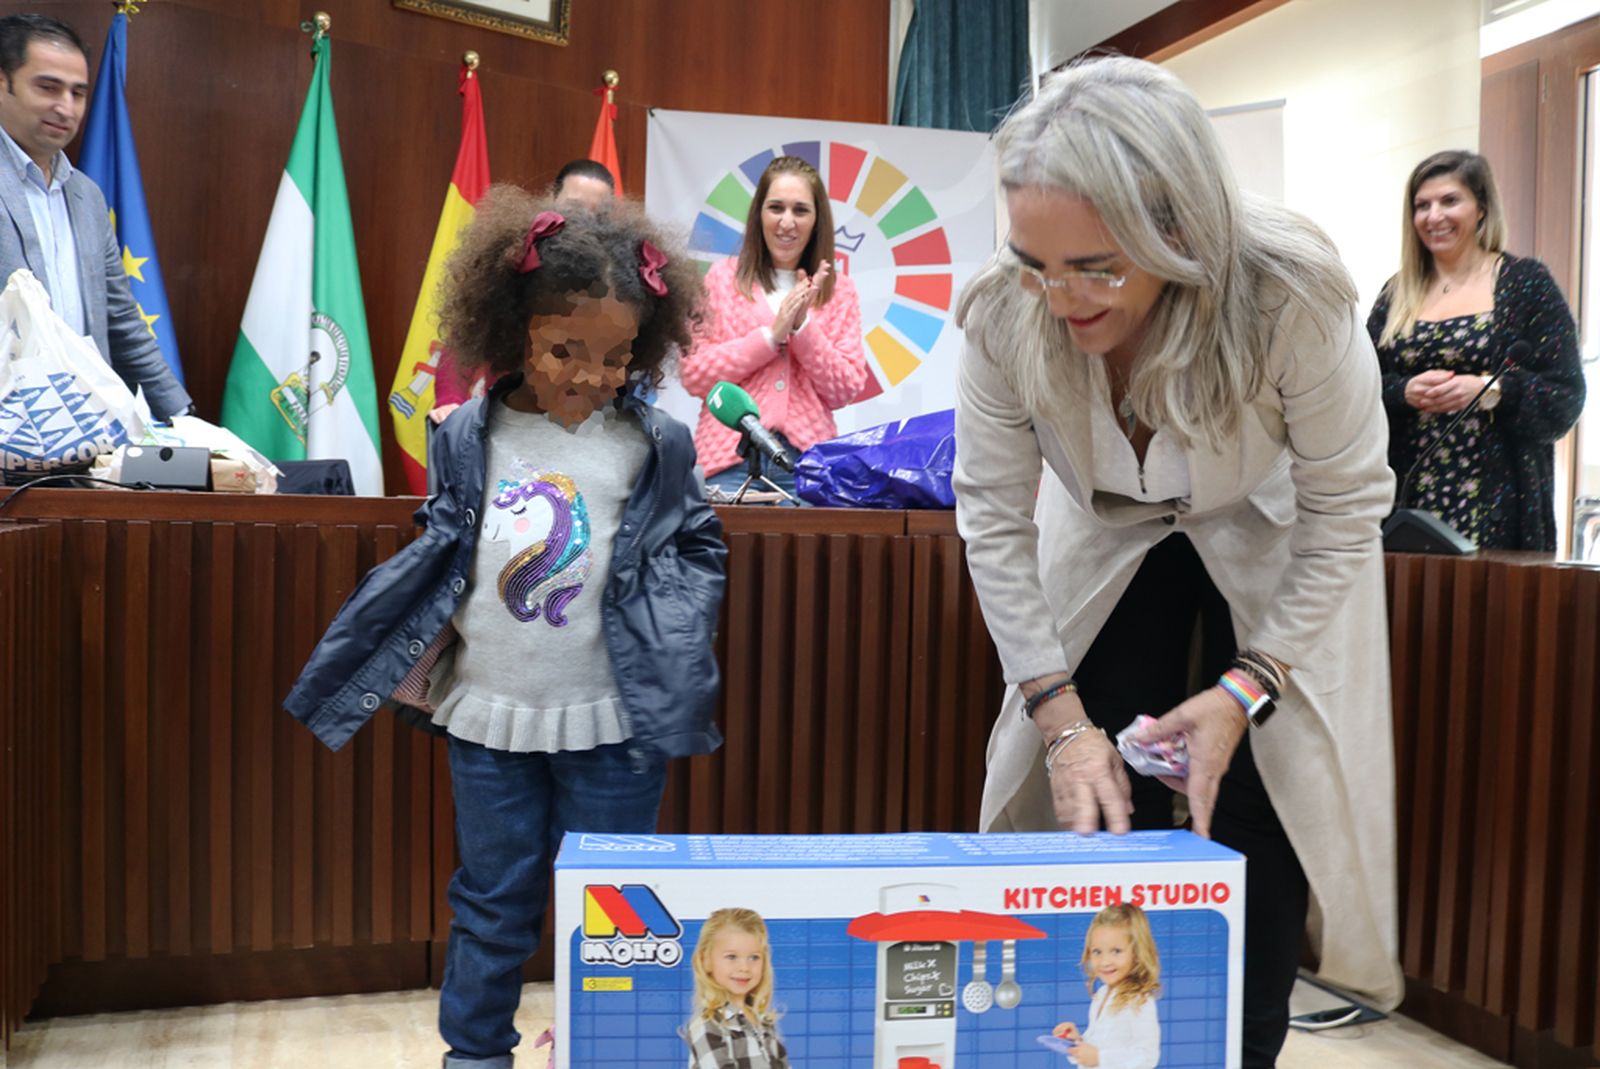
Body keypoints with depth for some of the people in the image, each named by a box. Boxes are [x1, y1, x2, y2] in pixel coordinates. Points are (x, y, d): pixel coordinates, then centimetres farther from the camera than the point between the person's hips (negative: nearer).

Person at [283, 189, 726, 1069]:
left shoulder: (655, 446, -5)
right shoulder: (470, 439, -1)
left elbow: (697, 550, 4)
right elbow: (439, 557, 9)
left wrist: (677, 646, -10)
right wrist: (410, 662, 2)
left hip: (613, 725, -1)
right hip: (489, 716, 2)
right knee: (492, 905, 16)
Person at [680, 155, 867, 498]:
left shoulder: (838, 291, 11)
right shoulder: (722, 278, 8)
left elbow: (845, 391, 5)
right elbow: (693, 374, 1)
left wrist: (802, 327, -7)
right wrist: (770, 335, -8)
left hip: (807, 460, 1)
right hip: (730, 458, -1)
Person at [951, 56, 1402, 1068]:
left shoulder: (1293, 298, -35)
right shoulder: (1004, 311, -30)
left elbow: (1346, 510, -21)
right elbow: (994, 517, -19)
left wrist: (1246, 687, -24)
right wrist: (1061, 716, -23)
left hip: (1271, 547, -1)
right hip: (1107, 539, 2)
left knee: (1261, 818, -4)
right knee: (1100, 813, 0)